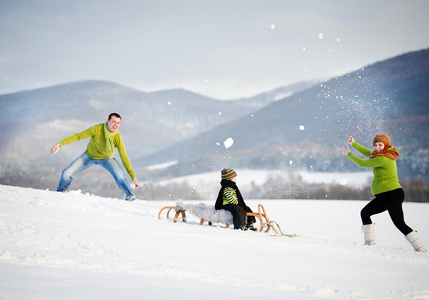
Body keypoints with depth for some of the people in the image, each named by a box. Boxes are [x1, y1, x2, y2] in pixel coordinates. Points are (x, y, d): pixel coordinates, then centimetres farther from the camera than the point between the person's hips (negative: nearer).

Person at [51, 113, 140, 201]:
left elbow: (124, 157, -22)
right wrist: (60, 144, -31)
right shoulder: (97, 129, -31)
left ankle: (129, 196, -10)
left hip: (105, 158, 0)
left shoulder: (118, 137, -27)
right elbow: (78, 136, -24)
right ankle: (61, 191, 28)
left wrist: (133, 177, -24)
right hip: (89, 156, 1)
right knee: (67, 173, -6)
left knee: (119, 173, -30)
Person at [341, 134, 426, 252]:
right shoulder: (387, 155, 11)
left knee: (399, 224, -14)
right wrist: (354, 144, 29)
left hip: (392, 195, -11)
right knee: (365, 213, 14)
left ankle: (420, 248, -11)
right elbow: (368, 153, 28)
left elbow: (363, 163, -11)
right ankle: (370, 242, 16)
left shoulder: (382, 159, -19)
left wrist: (348, 154, 2)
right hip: (383, 197, 11)